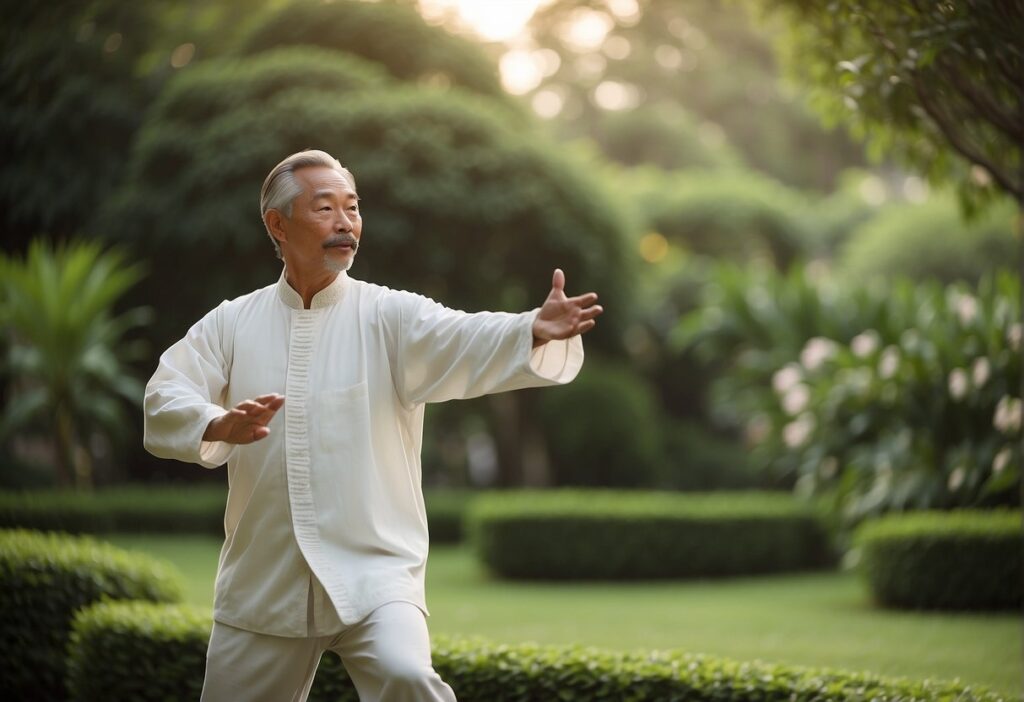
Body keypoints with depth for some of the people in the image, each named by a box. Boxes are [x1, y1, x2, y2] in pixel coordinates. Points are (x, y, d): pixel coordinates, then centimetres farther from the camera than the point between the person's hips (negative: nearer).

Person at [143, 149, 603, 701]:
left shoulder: (390, 316, -1)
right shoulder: (231, 324, 5)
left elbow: (464, 342, -18)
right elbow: (164, 401, -4)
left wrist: (536, 331, -39)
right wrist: (219, 425, -26)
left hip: (373, 574, -3)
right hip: (262, 584, 3)